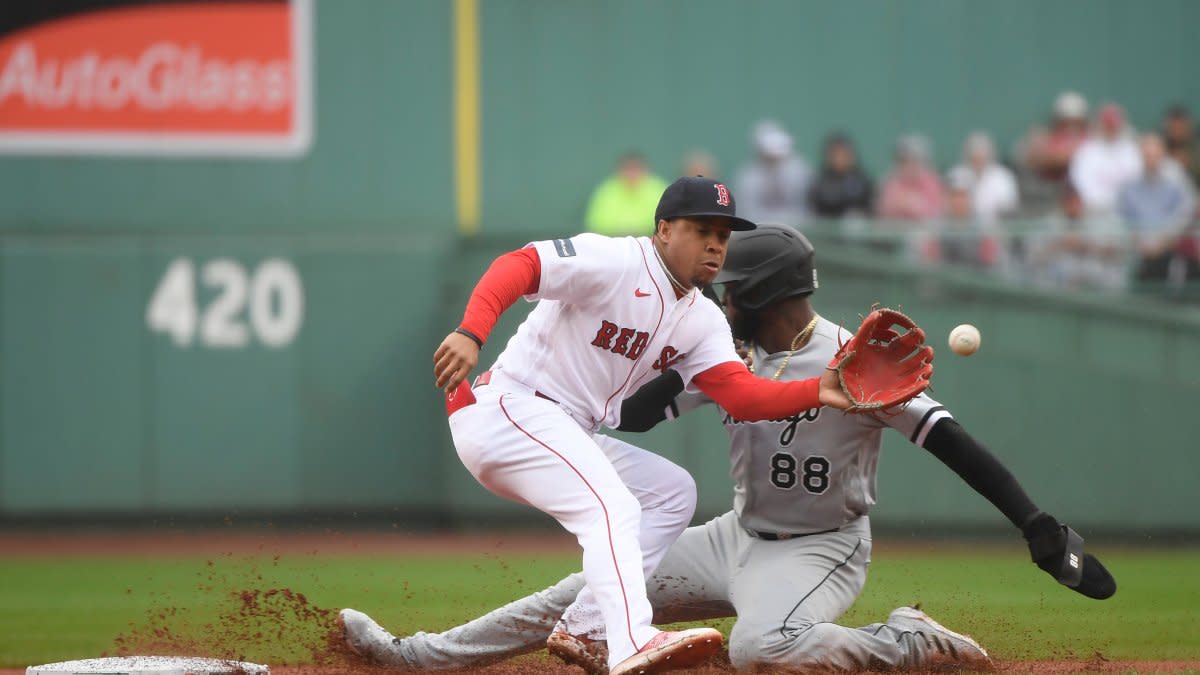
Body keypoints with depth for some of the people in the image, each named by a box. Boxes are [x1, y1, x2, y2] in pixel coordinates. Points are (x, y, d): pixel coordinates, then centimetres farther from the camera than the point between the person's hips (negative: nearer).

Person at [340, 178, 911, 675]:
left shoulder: (702, 322, 11)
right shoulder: (613, 263, -13)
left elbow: (741, 395, -3)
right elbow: (517, 266, -24)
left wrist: (817, 392, -20)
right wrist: (470, 333, -40)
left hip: (569, 439, 10)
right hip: (506, 408, -10)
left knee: (672, 491, 13)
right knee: (611, 508, -27)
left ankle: (586, 627, 3)